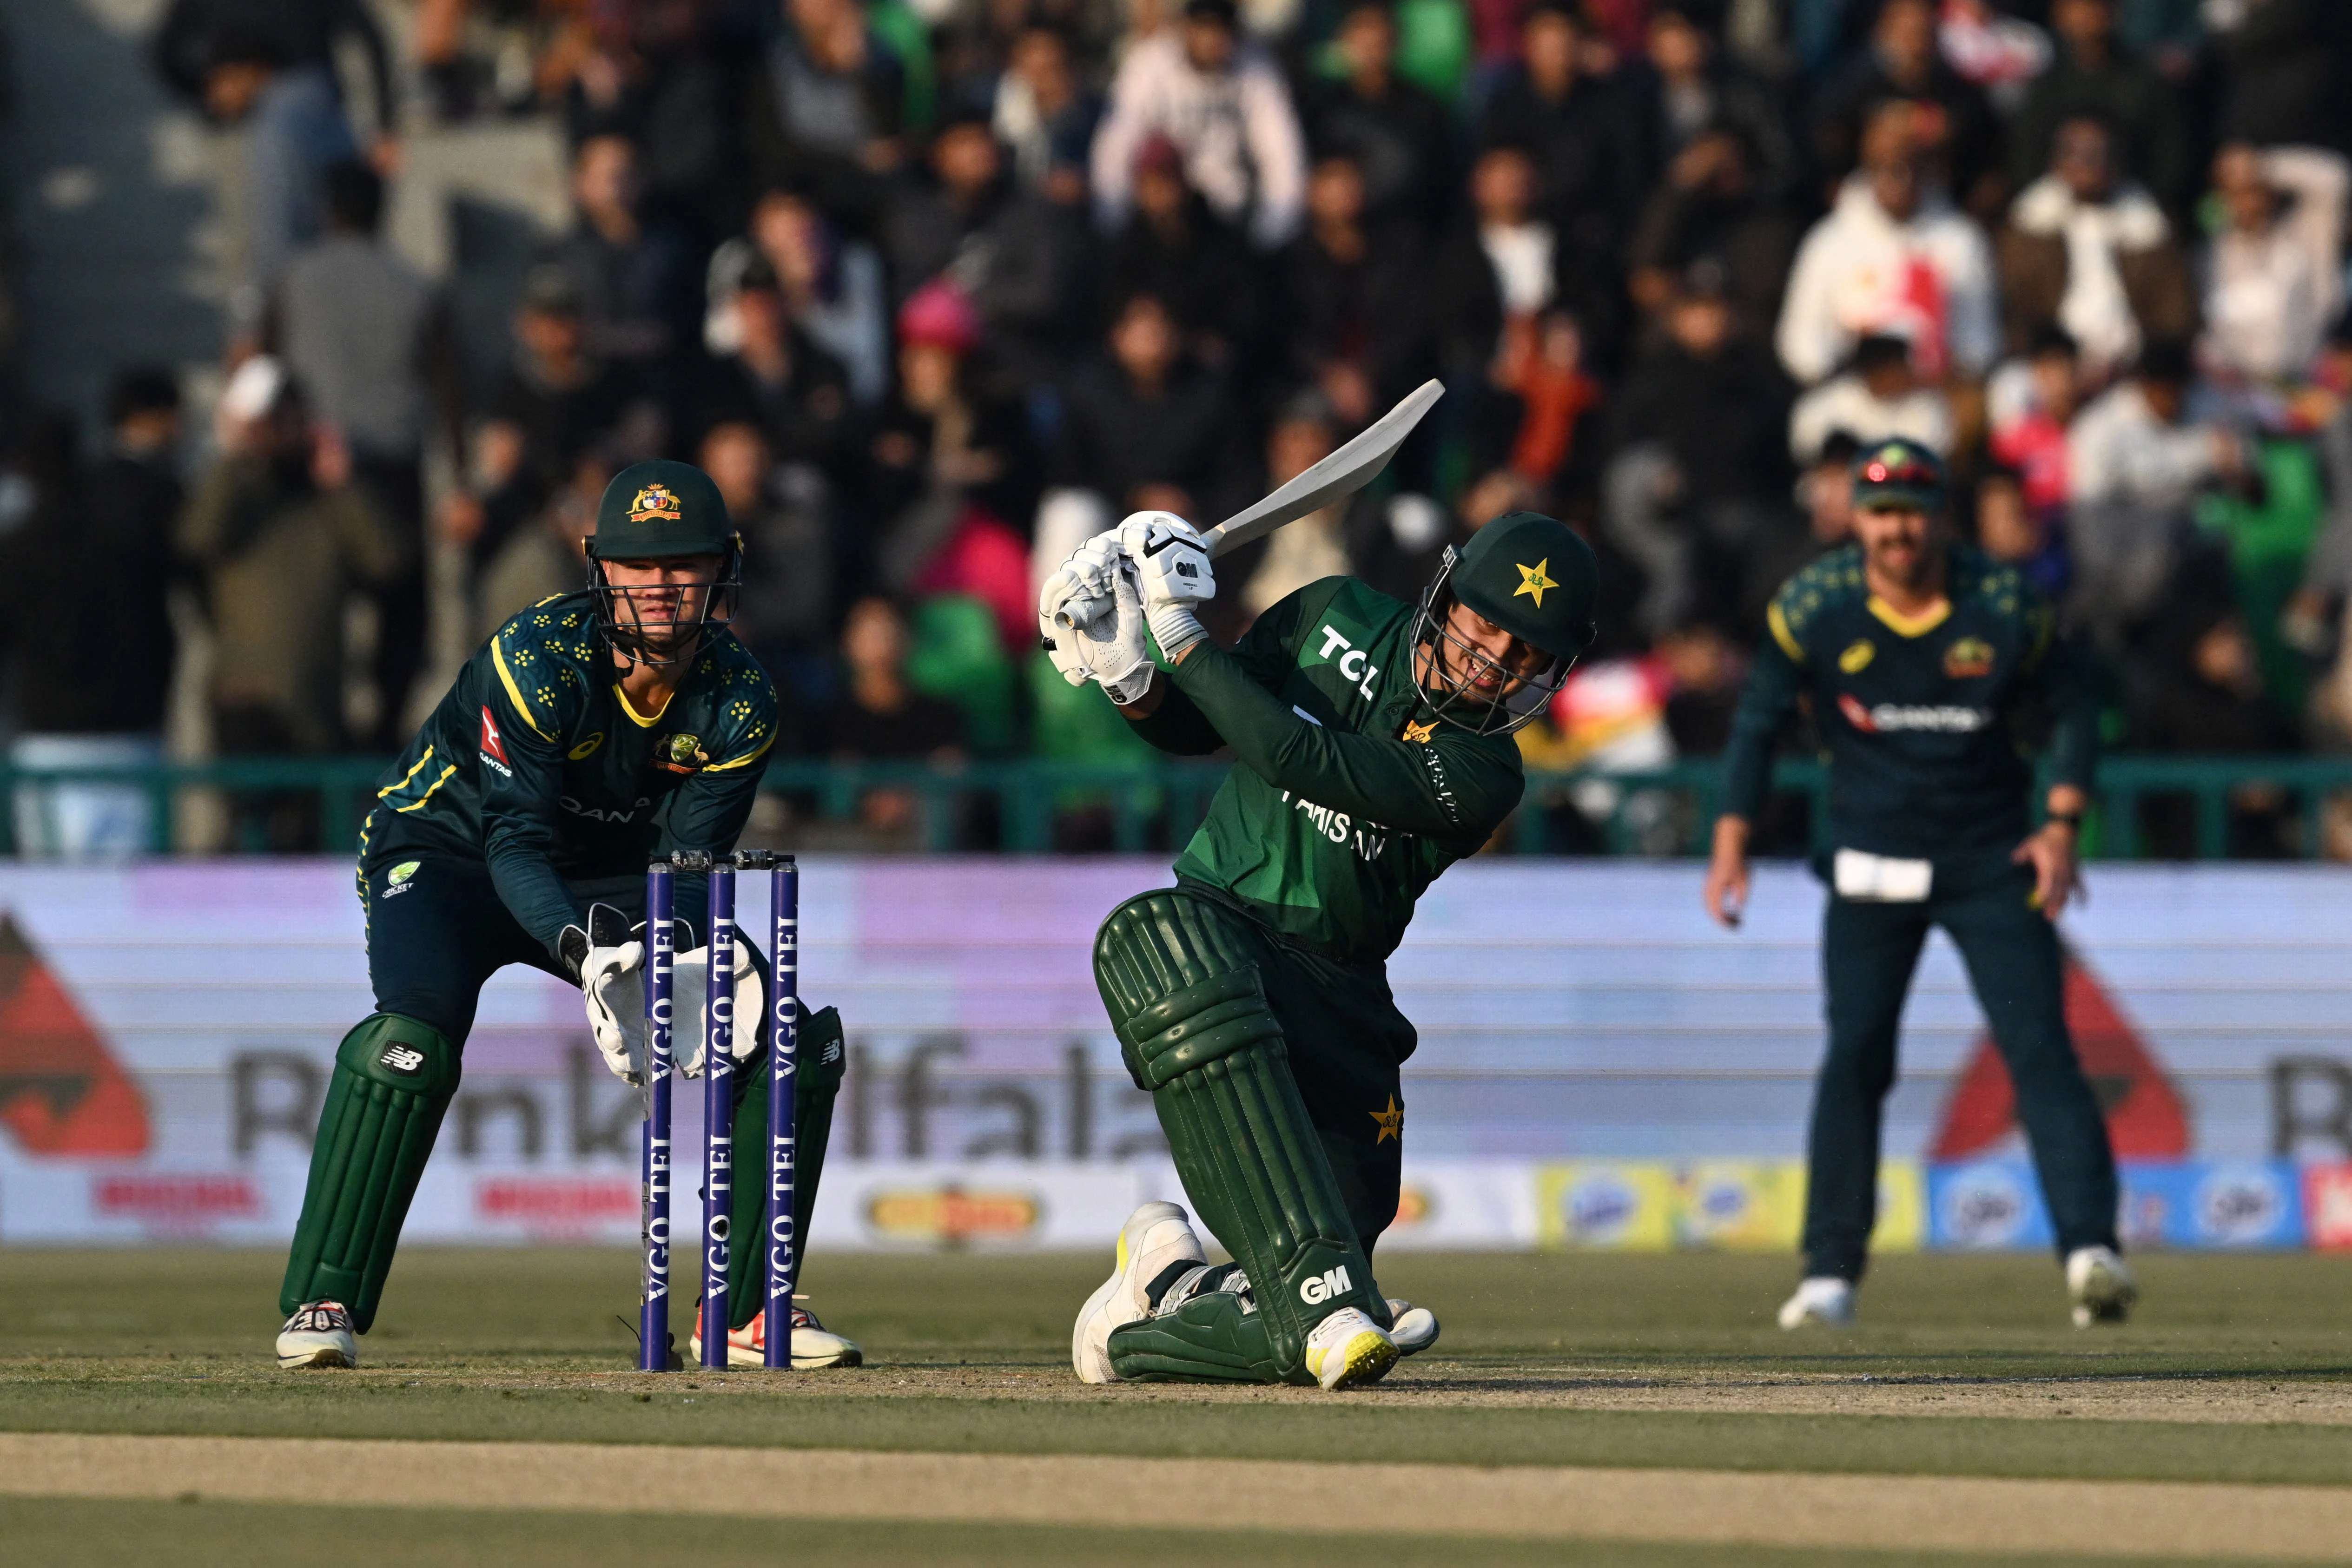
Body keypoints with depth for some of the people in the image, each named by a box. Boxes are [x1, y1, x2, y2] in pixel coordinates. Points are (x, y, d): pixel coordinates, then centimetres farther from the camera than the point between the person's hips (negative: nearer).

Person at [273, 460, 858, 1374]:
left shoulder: (739, 703, -16)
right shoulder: (539, 659, -29)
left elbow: (690, 860, -16)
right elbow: (516, 843, -32)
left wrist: (682, 955, -38)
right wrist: (587, 950, -49)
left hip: (611, 878, 5)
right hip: (448, 848, -5)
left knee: (796, 1042, -8)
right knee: (414, 1038, -34)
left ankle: (744, 1309, 5)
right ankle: (321, 1304, -24)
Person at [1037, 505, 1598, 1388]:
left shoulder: (1481, 777, -5)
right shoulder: (1336, 620, 5)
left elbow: (1302, 760, -17)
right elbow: (1193, 729, 17)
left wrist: (1182, 639, -15)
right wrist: (1128, 677, -4)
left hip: (1337, 998, 0)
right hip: (1212, 927, 0)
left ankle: (1170, 1290, 25)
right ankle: (1324, 1296, -47)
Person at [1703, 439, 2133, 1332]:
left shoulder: (2004, 607, -11)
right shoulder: (1814, 608, -10)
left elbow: (2075, 703, 4)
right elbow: (1758, 723, 2)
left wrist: (2061, 827, -5)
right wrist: (1731, 848, -4)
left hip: (1992, 857, -1)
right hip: (1872, 856, 1)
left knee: (2039, 1047, -13)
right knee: (1854, 1056, -6)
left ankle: (2090, 1249, -21)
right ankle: (1831, 1274, 1)